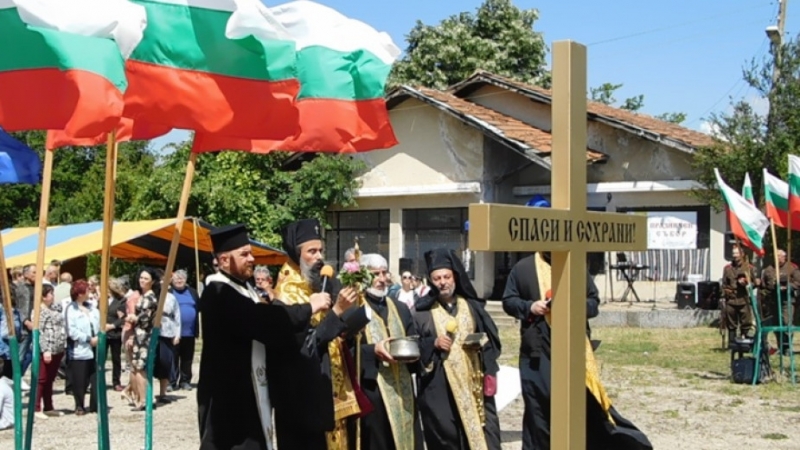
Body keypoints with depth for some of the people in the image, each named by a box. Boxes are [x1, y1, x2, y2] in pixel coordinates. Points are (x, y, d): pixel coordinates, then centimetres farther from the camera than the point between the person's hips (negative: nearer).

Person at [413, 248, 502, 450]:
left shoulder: (472, 307, 11)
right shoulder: (422, 312, 3)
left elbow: (493, 338, 14)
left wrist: (481, 343, -5)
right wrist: (433, 343, -14)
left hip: (474, 382, 2)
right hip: (439, 387, -2)